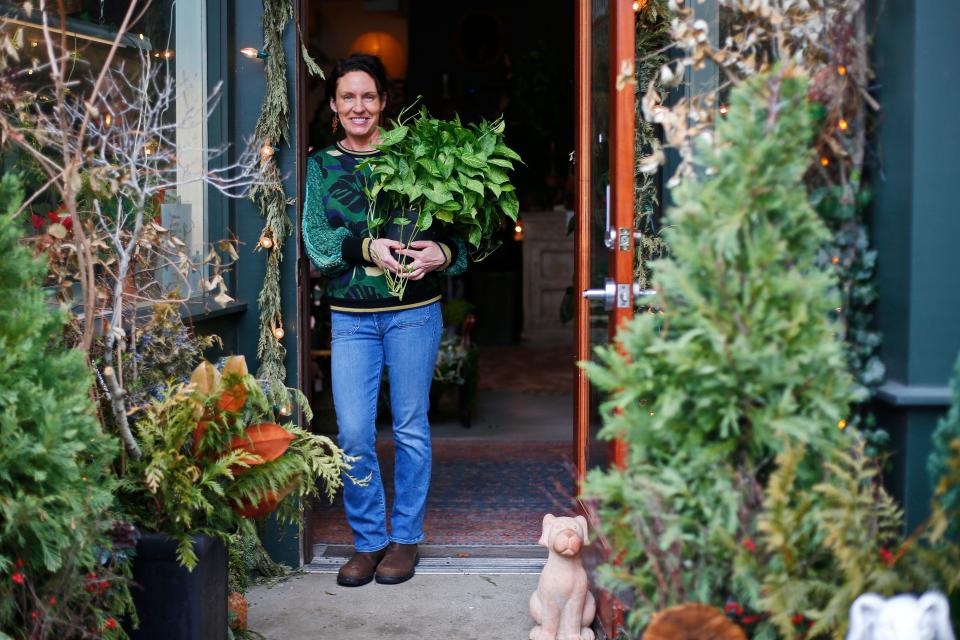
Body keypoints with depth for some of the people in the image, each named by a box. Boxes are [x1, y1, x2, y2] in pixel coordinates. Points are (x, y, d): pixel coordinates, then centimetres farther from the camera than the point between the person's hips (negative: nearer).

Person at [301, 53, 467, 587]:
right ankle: (368, 540, 17)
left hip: (413, 311, -1)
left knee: (411, 428, 7)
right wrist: (366, 247, -21)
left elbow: (455, 224, 2)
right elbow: (316, 242, -4)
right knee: (353, 432, 0)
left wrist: (443, 253, -20)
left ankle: (406, 538, 21)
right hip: (351, 316, 2)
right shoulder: (321, 166, 7)